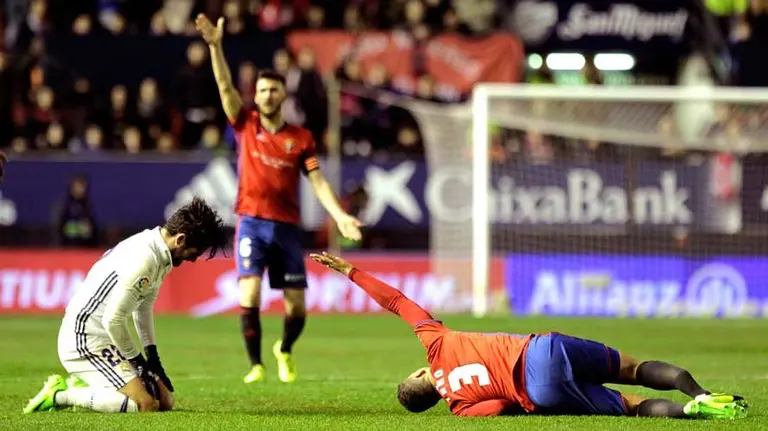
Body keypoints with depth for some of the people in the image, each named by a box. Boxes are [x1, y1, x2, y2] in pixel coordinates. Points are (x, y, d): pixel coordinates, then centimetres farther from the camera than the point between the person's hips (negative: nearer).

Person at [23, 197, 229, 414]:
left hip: (105, 337, 10)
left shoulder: (160, 253, 7)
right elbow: (113, 320, -23)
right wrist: (137, 360, -10)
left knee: (165, 400, 10)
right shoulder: (143, 261, -25)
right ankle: (61, 396, -11)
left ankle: (83, 387, 16)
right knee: (145, 404, -23)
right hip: (83, 339, -10)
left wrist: (153, 357, 12)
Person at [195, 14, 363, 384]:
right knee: (249, 294, -18)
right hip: (252, 222, -1)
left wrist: (339, 215, -10)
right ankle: (256, 365, -7)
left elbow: (317, 181, 4)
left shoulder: (301, 138, 7)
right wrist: (215, 46, -17)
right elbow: (225, 86, -4)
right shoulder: (246, 125, 6)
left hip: (287, 226, 1)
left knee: (296, 305, 1)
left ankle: (285, 351, 31)